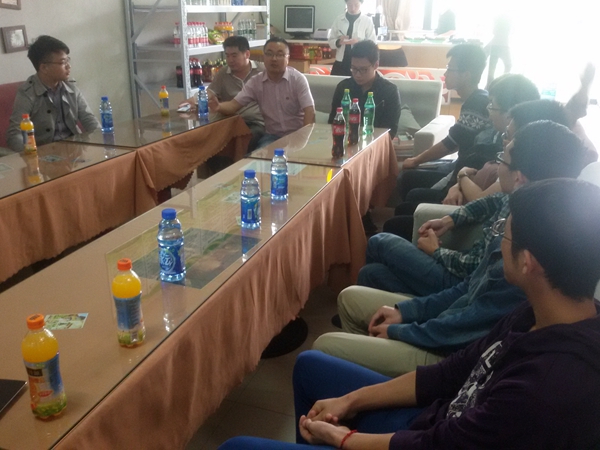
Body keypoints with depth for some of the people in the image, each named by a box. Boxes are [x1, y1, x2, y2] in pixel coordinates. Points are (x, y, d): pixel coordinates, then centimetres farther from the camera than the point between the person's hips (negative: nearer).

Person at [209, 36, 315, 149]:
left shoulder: (298, 79, -9)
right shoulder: (255, 82, 0)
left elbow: (309, 111, -16)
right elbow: (234, 104, -4)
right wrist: (219, 107, -28)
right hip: (272, 135, 2)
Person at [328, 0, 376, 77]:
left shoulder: (367, 21, 0)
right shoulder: (338, 20, 5)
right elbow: (331, 41, 7)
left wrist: (359, 43, -20)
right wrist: (339, 42, -15)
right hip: (340, 64, 2)